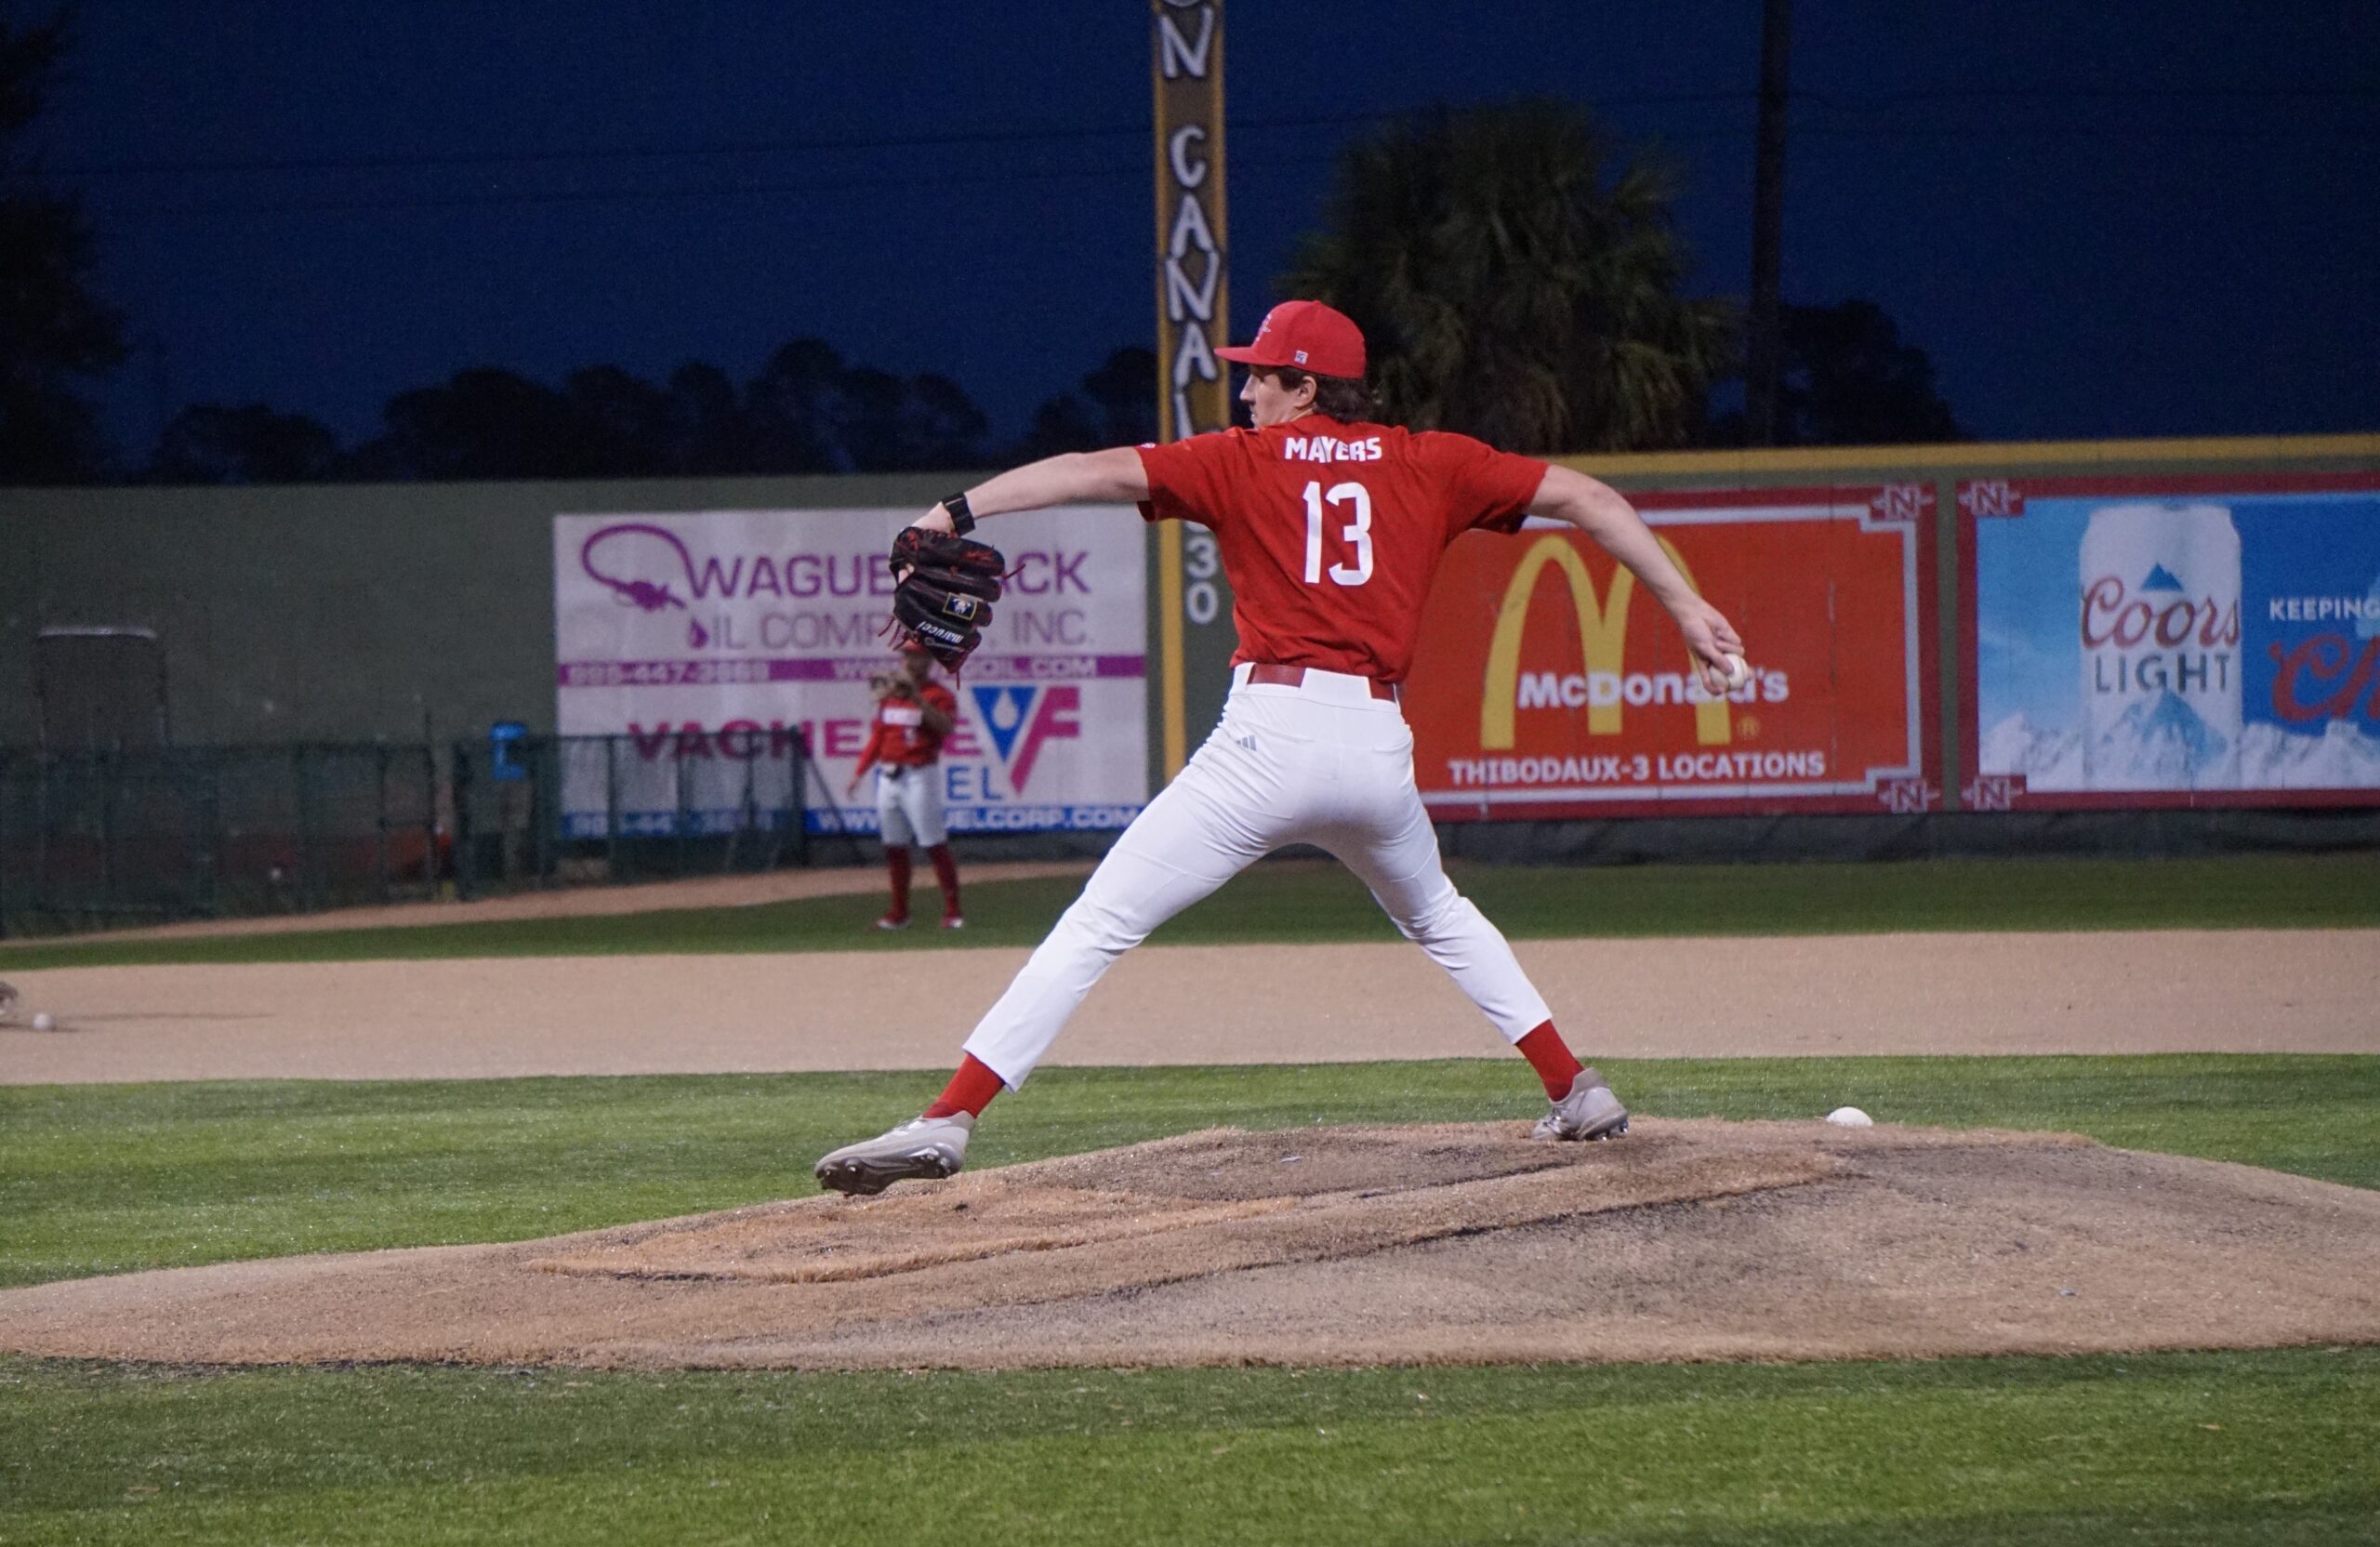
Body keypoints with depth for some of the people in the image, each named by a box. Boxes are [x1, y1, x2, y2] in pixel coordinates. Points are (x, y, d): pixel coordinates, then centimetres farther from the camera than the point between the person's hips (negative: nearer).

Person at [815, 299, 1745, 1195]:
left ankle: (946, 1122, -15)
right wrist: (1685, 607, 14)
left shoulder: (1243, 461, 7)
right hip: (1379, 745, 4)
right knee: (1435, 916, 34)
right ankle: (1576, 1091, 29)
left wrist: (959, 509, -13)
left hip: (1270, 733, -4)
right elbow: (1584, 499, 13)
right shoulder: (1426, 464, 15)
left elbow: (1099, 471, -5)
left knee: (1097, 927, -4)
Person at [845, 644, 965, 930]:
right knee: (894, 847, 8)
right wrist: (859, 773, 13)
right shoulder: (890, 695, 15)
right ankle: (899, 913, 15)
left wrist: (916, 697, -26)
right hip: (888, 775, 7)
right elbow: (877, 737, 19)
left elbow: (946, 726, -22)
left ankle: (952, 911, -7)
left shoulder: (939, 695, -4)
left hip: (920, 775, -7)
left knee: (935, 845, -9)